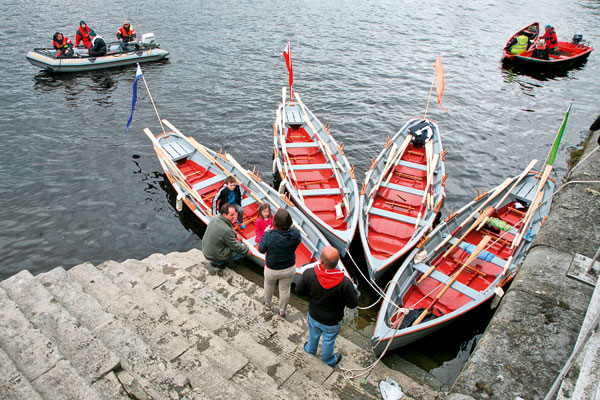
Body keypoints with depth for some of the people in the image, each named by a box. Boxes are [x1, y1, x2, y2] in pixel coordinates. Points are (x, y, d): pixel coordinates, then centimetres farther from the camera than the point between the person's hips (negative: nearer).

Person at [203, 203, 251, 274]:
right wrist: (247, 250, -2)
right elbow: (235, 247, -17)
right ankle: (218, 263, 0)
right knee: (244, 251, -1)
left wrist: (235, 234, 16)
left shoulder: (215, 218, -7)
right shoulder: (227, 231, -31)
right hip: (215, 256, -8)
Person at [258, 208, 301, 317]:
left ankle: (267, 303, 53)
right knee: (285, 289, 23)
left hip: (272, 269, -1)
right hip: (289, 269, 1)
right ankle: (282, 311, 42)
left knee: (269, 284, 30)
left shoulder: (269, 235, -30)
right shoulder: (295, 233, -23)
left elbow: (261, 250, -13)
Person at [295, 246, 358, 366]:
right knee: (328, 340, 28)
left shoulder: (309, 274, -31)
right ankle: (328, 360, 57)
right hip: (331, 322, -2)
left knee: (313, 335, 33)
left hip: (313, 316, 2)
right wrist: (353, 291, -4)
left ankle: (310, 351, 63)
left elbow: (299, 290, -14)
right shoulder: (344, 283, -37)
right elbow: (353, 304, -23)